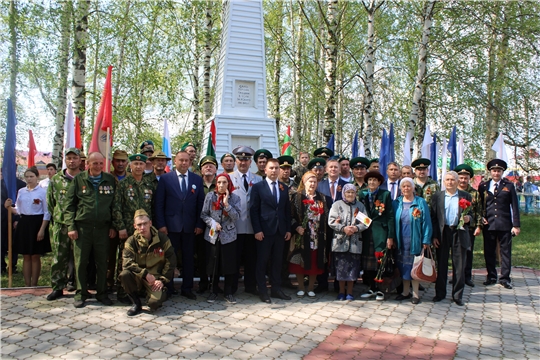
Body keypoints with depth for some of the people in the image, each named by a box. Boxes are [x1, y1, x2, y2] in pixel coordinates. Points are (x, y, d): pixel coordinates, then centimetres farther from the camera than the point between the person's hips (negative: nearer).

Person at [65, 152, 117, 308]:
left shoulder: (110, 180, 7)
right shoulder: (79, 179, 3)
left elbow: (115, 204, 8)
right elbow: (70, 204, 2)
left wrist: (113, 226, 3)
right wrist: (71, 226, -5)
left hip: (103, 227, 1)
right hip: (82, 226, -1)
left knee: (102, 262, 7)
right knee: (80, 261, 4)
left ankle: (102, 293, 18)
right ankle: (81, 293, 17)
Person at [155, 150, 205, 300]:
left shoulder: (197, 179, 7)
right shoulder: (165, 178, 2)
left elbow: (201, 203, 6)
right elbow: (159, 203, -1)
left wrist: (200, 224, 0)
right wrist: (161, 224, -7)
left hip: (190, 226, 2)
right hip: (171, 225, -2)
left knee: (189, 258, 7)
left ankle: (187, 288, 18)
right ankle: (167, 287, 18)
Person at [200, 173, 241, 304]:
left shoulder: (235, 198, -1)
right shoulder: (210, 196, -1)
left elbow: (236, 217, -10)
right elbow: (204, 214, 2)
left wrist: (226, 204, -18)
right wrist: (213, 223, -14)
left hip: (229, 236, 0)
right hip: (212, 236, 0)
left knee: (230, 265, 1)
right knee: (213, 264, 7)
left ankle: (229, 292, 16)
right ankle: (213, 291, 22)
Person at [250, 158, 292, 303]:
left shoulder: (284, 188, 12)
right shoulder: (258, 187, -2)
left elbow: (287, 210, 12)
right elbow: (253, 210, -6)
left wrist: (288, 229, 6)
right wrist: (257, 230, -12)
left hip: (280, 230, 4)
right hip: (264, 230, -4)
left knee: (277, 261, 9)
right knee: (262, 261, 3)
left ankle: (276, 289, 19)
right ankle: (262, 291, 12)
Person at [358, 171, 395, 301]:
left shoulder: (385, 194, 1)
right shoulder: (362, 194, 11)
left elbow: (390, 216, -2)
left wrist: (390, 236, -8)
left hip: (380, 231, -3)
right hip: (366, 231, 3)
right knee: (367, 260, 3)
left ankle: (380, 290, 7)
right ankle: (371, 288, 15)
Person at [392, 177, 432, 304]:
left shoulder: (421, 202, -3)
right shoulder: (396, 203, 6)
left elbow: (426, 222, -5)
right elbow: (393, 221, 6)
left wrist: (426, 241, -10)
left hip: (415, 241, -3)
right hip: (401, 241, 3)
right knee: (403, 266, 10)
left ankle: (415, 293, 14)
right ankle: (406, 292, 22)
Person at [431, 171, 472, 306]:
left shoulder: (466, 196, 5)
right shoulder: (437, 196, 5)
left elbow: (471, 215, 7)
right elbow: (433, 218, 3)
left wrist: (468, 218, -16)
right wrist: (434, 236, -4)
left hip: (459, 233, 0)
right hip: (442, 233, 0)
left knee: (459, 266, 4)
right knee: (441, 265, 8)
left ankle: (457, 295, 16)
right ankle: (440, 293, 20)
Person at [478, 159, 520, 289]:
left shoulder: (509, 186, 5)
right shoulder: (483, 186, 8)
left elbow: (514, 206, 3)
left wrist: (516, 225, -3)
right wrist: (481, 217, -3)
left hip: (505, 225, -1)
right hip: (488, 224, 1)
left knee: (506, 251, 2)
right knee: (489, 252, 6)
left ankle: (505, 278, 11)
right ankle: (491, 277, 17)